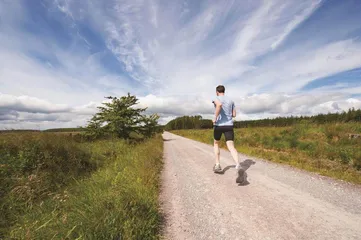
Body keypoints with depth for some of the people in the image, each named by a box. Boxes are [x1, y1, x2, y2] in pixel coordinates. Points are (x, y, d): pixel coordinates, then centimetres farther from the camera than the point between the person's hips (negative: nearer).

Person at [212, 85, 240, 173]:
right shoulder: (231, 100, 15)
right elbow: (234, 115, 15)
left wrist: (215, 117, -18)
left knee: (216, 144, 19)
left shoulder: (216, 98, 0)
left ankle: (217, 165, 14)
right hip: (229, 125, 3)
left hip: (218, 125, -3)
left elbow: (219, 104, -25)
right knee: (231, 147, -4)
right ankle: (238, 166, -26)